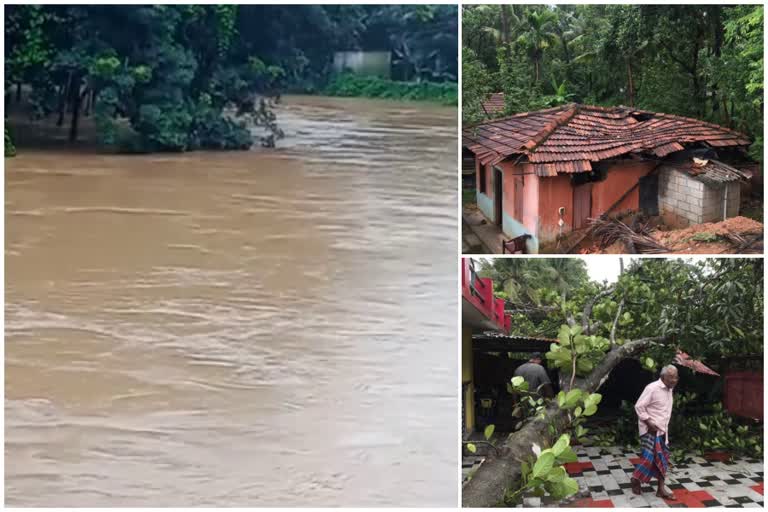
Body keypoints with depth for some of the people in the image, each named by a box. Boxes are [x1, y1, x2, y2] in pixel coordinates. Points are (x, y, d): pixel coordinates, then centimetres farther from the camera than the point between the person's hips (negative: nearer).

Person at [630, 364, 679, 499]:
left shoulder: (669, 389, 7)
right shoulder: (652, 388, -18)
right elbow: (639, 406, -18)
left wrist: (665, 427, 16)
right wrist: (649, 423, -21)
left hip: (662, 430, 8)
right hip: (650, 429, -8)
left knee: (662, 458, 6)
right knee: (650, 457, -10)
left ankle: (661, 489, 10)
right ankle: (636, 479, 12)